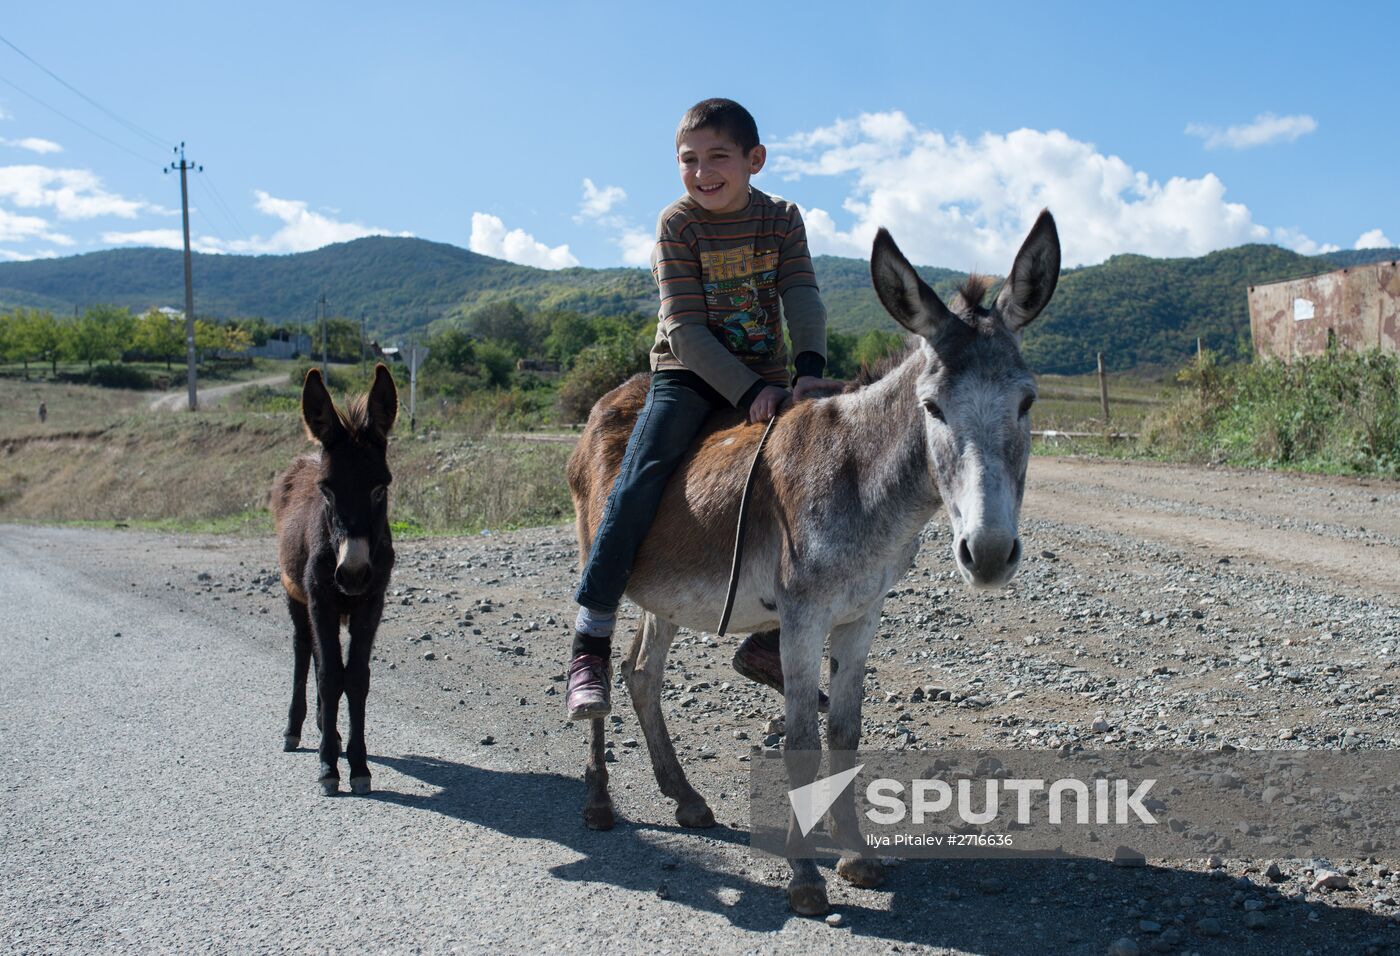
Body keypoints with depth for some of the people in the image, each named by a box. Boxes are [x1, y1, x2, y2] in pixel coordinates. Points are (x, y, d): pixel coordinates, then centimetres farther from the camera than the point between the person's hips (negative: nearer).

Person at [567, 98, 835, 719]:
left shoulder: (782, 219, 5)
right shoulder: (677, 225, -6)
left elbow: (803, 300, -6)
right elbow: (685, 328, -14)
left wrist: (809, 371, -25)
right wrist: (747, 393, -24)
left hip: (766, 382, 4)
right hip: (688, 374, -4)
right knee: (641, 477, -25)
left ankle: (770, 641, 14)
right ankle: (590, 646, -21)